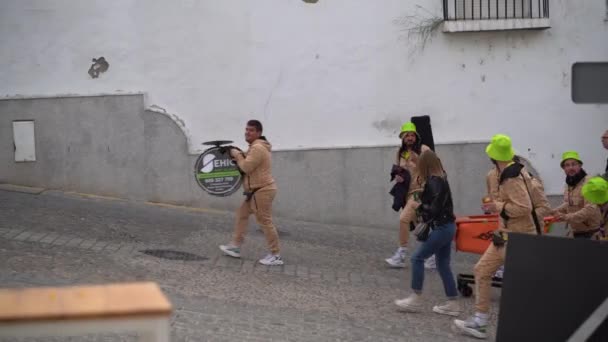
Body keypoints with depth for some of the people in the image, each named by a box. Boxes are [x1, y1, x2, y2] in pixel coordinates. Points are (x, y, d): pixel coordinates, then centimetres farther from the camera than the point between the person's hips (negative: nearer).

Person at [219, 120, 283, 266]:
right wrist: (240, 155, 3)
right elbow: (249, 163, 20)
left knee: (265, 222, -8)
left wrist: (237, 155, -7)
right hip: (256, 190, 11)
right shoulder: (256, 147, 18)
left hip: (262, 190, -11)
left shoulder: (257, 148, -19)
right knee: (241, 214, 17)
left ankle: (276, 256, -3)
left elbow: (246, 167, -22)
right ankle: (235, 246, 23)